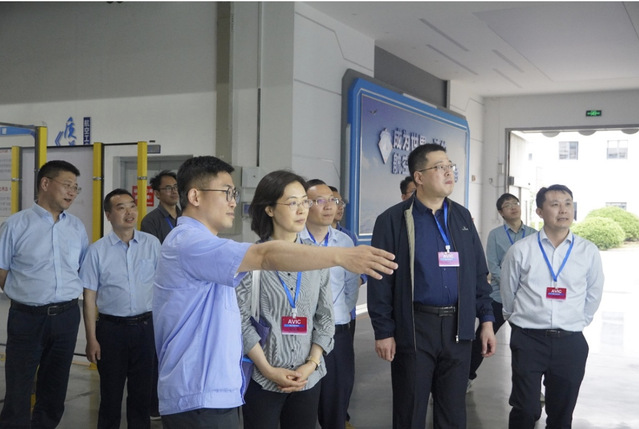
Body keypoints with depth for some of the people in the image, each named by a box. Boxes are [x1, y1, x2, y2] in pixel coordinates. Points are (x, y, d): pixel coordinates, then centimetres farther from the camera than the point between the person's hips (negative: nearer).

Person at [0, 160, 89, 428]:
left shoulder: (77, 228, 5)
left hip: (67, 317, 4)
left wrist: (63, 297, 8)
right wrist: (26, 296, 1)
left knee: (54, 389, 16)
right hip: (27, 318, -4)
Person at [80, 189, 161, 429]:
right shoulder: (97, 250, -4)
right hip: (111, 328, -1)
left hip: (145, 326, 1)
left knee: (142, 391, 13)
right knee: (111, 393, 12)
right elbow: (89, 297, -3)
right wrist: (91, 339, -5)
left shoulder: (152, 244, -1)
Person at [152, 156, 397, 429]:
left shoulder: (196, 241, 17)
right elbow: (265, 256, -31)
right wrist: (342, 256, -37)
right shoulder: (191, 242, -17)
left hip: (216, 393, 10)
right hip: (200, 399, -10)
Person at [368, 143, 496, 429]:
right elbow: (380, 281, -7)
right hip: (413, 328, -4)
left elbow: (478, 273, 12)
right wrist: (383, 332, -9)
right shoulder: (393, 220, -6)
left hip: (457, 327, 4)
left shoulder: (462, 217, 9)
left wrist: (486, 320, 8)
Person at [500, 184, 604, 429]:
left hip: (570, 342, 2)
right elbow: (508, 293, 8)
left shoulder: (589, 252, -2)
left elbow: (593, 295, 11)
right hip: (528, 338, -1)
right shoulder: (520, 251, -5)